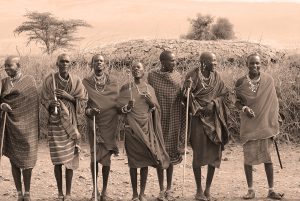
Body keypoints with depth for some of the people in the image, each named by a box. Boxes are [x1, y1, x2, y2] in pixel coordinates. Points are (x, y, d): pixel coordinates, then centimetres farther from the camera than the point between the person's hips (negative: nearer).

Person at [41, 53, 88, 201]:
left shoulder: (76, 81, 2)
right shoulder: (50, 80, -1)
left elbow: (83, 100, 3)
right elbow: (44, 100, 4)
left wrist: (68, 96, -12)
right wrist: (51, 104, -17)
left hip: (70, 122, 1)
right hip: (55, 122, -1)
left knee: (70, 158, 1)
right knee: (57, 159, 0)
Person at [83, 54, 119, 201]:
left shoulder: (112, 84, 9)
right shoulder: (86, 83, 4)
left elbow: (117, 104, 10)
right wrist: (88, 110, -21)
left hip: (109, 125, 1)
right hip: (93, 124, -1)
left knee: (106, 157, 2)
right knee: (94, 157, -1)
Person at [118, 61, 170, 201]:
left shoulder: (150, 89, 9)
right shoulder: (126, 88, 3)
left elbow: (156, 110, 12)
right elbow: (120, 108, 1)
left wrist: (151, 103, -8)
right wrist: (128, 106, -19)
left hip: (146, 127, 2)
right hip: (132, 127, -2)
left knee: (145, 160, 1)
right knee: (133, 161, -2)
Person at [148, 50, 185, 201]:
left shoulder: (177, 76, 4)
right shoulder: (153, 76, -2)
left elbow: (181, 97, 8)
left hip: (174, 121, 2)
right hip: (159, 120, -1)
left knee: (171, 154, 7)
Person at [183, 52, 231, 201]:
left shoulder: (216, 77, 7)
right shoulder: (193, 76, -6)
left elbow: (224, 95, 4)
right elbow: (186, 97, -8)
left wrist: (213, 103, -11)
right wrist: (187, 90, -28)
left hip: (214, 120, 4)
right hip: (198, 118, -4)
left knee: (214, 153, 3)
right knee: (198, 154, -5)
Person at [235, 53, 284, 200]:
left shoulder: (268, 80, -1)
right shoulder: (241, 82, -2)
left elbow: (272, 102, 4)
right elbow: (236, 101, 8)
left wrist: (274, 124, 3)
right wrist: (244, 108, -14)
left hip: (264, 123, 0)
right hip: (248, 124, 0)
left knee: (267, 156, 0)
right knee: (248, 156, 2)